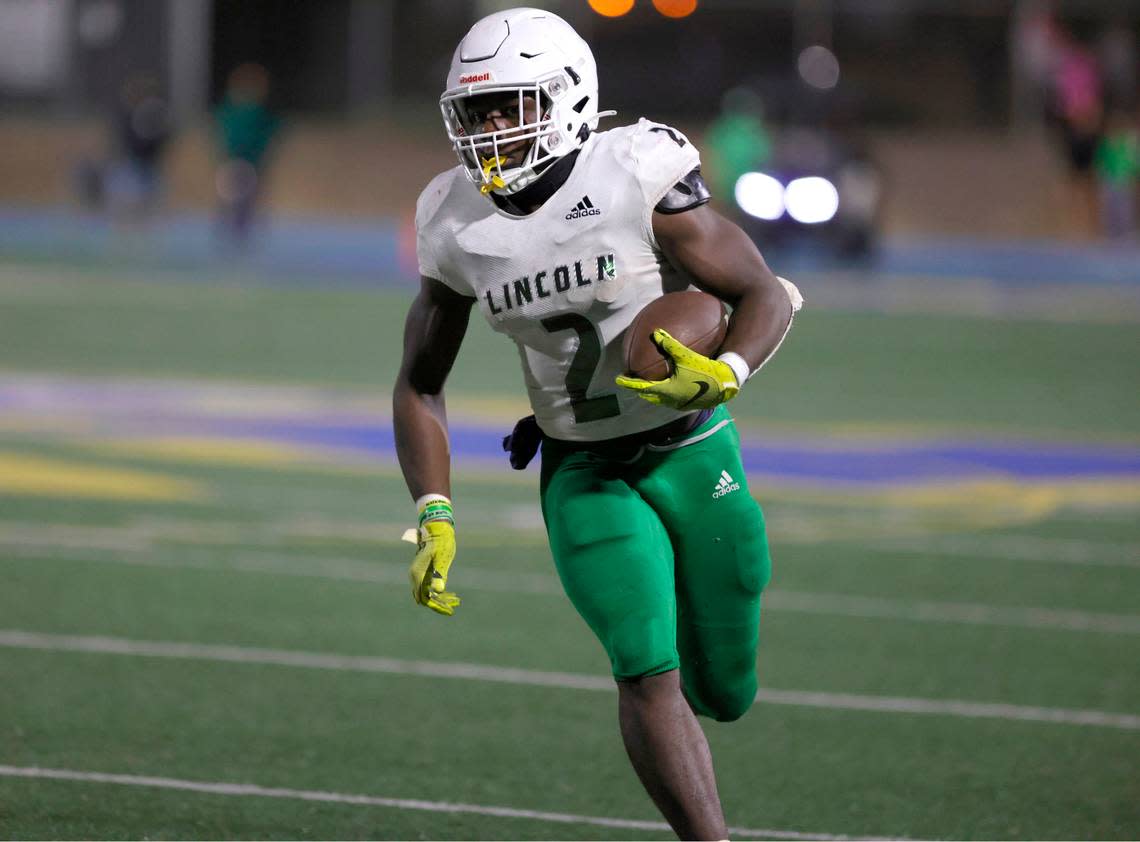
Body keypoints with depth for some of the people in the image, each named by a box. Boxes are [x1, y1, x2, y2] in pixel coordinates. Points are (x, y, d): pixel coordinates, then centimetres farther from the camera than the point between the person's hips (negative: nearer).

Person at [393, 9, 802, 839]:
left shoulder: (638, 177, -18)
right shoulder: (459, 225, -6)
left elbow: (765, 296, -11)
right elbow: (420, 383, 5)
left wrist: (723, 375, -32)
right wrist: (433, 517, -7)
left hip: (691, 455, -1)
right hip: (583, 477, 1)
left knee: (723, 692, 8)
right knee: (647, 669, -19)